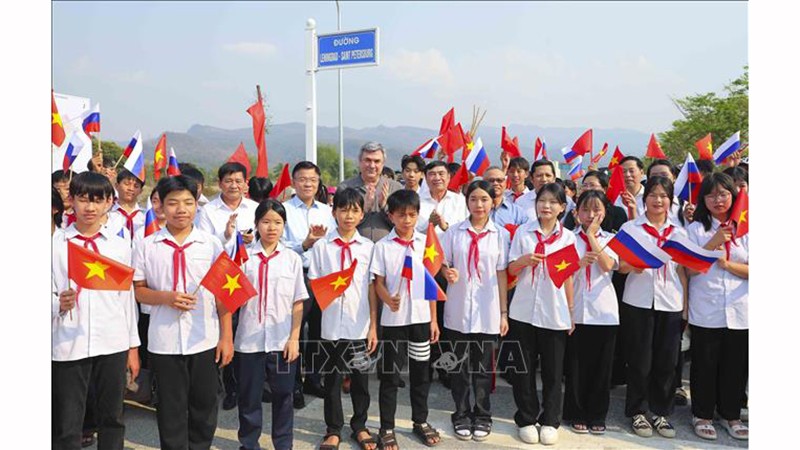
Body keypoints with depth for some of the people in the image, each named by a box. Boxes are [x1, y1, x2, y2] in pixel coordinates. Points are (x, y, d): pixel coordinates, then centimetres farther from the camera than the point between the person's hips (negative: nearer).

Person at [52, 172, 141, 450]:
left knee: (112, 418, 13)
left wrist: (133, 346, 10)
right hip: (68, 344, -1)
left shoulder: (119, 246, 6)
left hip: (113, 343, 2)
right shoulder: (56, 244, 1)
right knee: (67, 426, 6)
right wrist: (59, 304, -21)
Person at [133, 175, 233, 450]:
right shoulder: (147, 247, 1)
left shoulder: (211, 244, 1)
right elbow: (137, 290, 4)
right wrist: (166, 297, -16)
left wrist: (227, 337, -1)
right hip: (164, 342, 0)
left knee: (204, 406, 12)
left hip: (205, 341, 0)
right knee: (171, 409, 11)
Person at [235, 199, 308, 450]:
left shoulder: (292, 259, 2)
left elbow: (298, 302, 2)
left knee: (283, 396, 11)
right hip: (250, 339, 0)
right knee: (249, 396, 11)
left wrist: (294, 338, -3)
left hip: (283, 340, 0)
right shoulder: (244, 256, 0)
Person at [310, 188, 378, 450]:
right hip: (332, 325, 0)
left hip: (360, 325, 1)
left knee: (360, 378, 12)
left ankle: (359, 425, 31)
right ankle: (333, 429, 27)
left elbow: (373, 290, 4)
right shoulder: (321, 246, 0)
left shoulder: (368, 247, 2)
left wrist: (373, 327, 1)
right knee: (331, 378, 11)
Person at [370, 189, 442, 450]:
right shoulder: (383, 246, -3)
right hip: (393, 319, -2)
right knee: (390, 374, 7)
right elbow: (378, 283, -3)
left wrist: (434, 319, 5)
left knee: (421, 372, 14)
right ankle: (387, 428, 19)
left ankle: (421, 421, 31)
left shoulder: (425, 243, 2)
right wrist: (388, 299, -25)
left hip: (421, 317, 2)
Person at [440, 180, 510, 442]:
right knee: (459, 365, 9)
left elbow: (502, 274, 2)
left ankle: (482, 416, 26)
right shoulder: (454, 232, 2)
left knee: (484, 366, 10)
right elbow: (443, 264, 7)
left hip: (488, 312, 0)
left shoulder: (500, 234, 2)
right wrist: (448, 273, -17)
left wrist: (503, 312, 1)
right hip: (458, 310, 0)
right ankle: (462, 415, 25)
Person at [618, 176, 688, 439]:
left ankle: (661, 412, 22)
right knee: (640, 361, 3)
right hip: (638, 303, -2)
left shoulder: (679, 232, 11)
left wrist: (686, 304, 7)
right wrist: (633, 266, -22)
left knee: (666, 361, 7)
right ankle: (637, 412, 17)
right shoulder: (630, 228, 2)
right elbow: (620, 266, -1)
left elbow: (682, 271, 12)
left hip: (670, 303, 3)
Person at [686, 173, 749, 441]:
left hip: (739, 312, 2)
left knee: (736, 366, 11)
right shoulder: (695, 228, 2)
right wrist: (713, 243, -15)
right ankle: (702, 415, 21)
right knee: (705, 365, 6)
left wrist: (727, 264, -12)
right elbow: (689, 269, -6)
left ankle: (730, 415, 28)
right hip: (705, 311, -2)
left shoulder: (745, 229, 7)